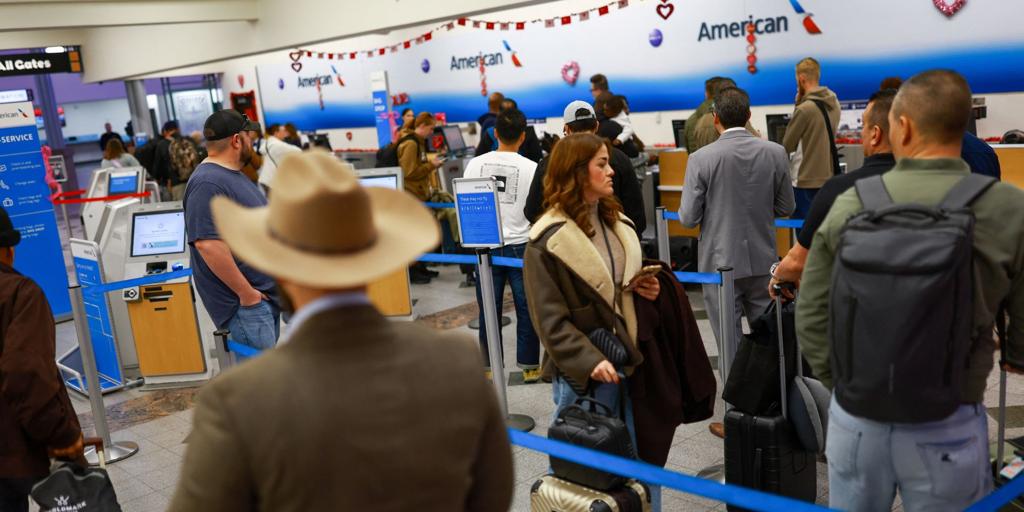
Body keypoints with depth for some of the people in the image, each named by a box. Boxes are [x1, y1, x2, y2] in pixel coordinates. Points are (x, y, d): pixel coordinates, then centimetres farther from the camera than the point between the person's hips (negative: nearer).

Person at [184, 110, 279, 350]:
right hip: (245, 301, -10)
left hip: (267, 292, 10)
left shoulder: (234, 175, 14)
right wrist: (247, 293, -21)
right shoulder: (208, 183, -18)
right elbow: (208, 244, -26)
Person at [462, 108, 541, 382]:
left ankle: (490, 367, 19)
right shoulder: (531, 168, -9)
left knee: (489, 310, 10)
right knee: (526, 309, 9)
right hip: (520, 245, -2)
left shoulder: (475, 164, -3)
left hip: (485, 245, 2)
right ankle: (529, 366, 16)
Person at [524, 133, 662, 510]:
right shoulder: (548, 239, -12)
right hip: (583, 370, -6)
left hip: (630, 357, 7)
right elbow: (550, 319, -15)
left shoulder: (617, 222, 10)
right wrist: (589, 361, -24)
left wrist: (646, 289, 2)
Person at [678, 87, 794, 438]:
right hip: (764, 261, 3)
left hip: (721, 263, -3)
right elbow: (786, 208, 4)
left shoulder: (701, 159, -14)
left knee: (732, 347, 7)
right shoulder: (775, 153, -4)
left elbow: (689, 218, -11)